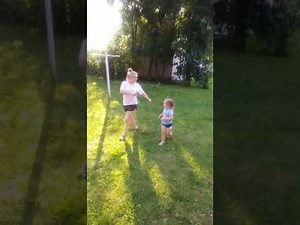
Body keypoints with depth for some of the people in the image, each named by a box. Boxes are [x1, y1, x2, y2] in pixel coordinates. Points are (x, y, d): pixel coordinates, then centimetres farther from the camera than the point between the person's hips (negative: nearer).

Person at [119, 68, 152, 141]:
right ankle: (135, 127, 48)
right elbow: (121, 91, -23)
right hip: (125, 104, 2)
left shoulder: (137, 85, -3)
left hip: (133, 105, -2)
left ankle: (124, 135, 7)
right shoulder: (124, 83, -6)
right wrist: (131, 93, -29)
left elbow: (143, 92, 9)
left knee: (126, 120, -5)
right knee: (131, 118, 20)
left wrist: (148, 98, 15)